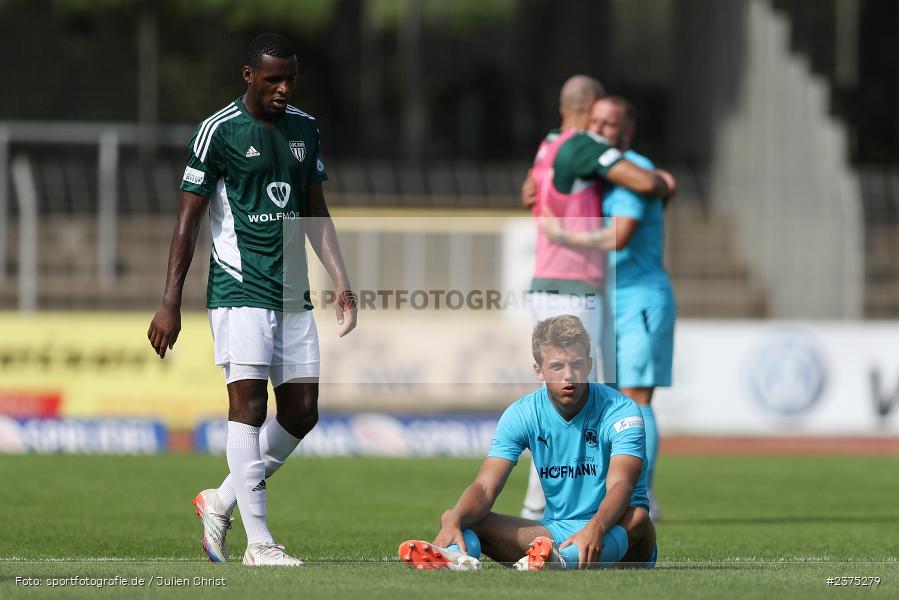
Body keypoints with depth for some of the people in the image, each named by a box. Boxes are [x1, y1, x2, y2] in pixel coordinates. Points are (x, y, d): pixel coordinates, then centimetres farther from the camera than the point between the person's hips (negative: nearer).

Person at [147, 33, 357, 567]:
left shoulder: (305, 129, 12)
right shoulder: (219, 131, -6)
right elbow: (189, 218, -6)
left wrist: (342, 282, 12)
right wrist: (170, 303, -10)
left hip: (293, 294, 7)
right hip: (239, 288, -7)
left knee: (302, 412, 4)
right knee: (249, 404, -11)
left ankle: (221, 501, 21)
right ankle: (260, 543, -12)